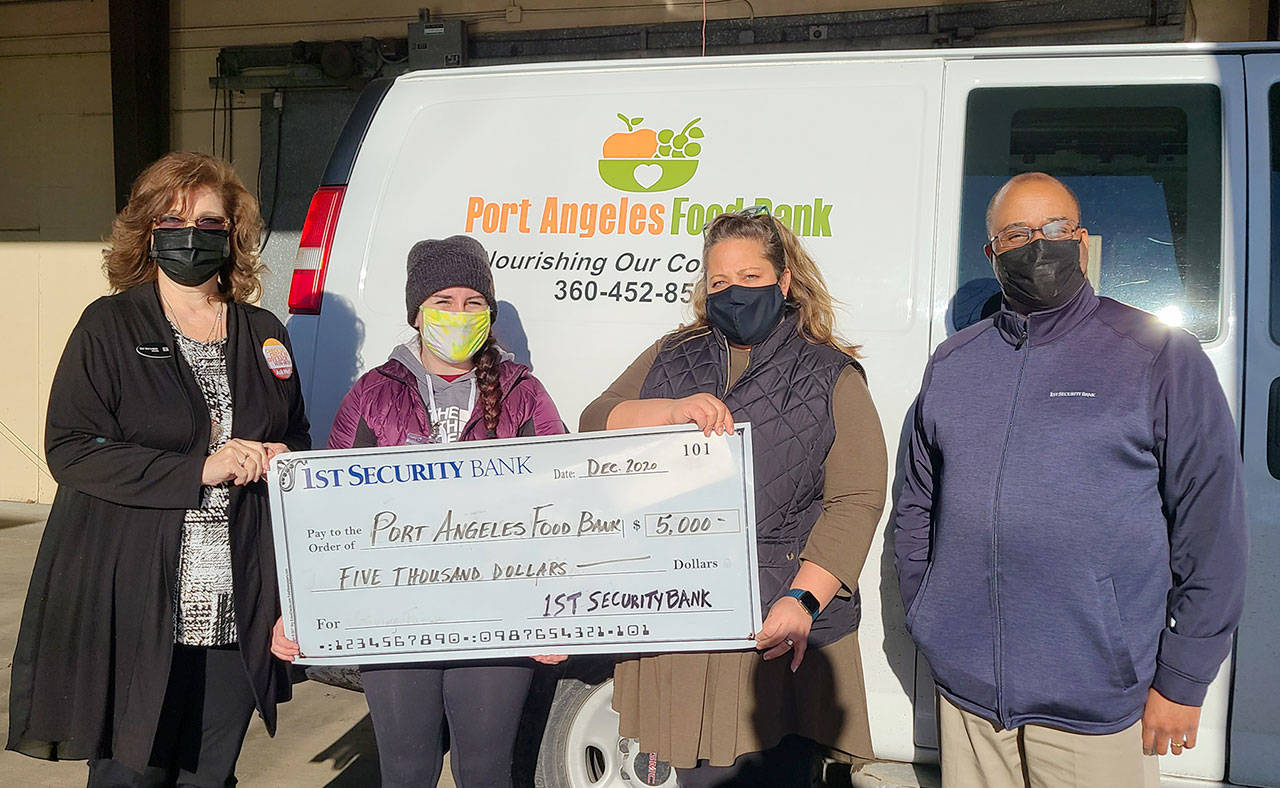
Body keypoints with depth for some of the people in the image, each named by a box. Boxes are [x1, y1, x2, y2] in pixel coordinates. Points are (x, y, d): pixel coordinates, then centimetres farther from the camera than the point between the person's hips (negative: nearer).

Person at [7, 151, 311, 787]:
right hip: (133, 612, -4)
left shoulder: (264, 335, 12)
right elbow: (69, 450, -10)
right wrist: (198, 468, -17)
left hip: (236, 616, 4)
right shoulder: (109, 327, -2)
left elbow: (296, 440, 23)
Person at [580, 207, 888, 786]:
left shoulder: (832, 376, 3)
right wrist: (674, 410, -14)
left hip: (779, 629, -3)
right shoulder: (672, 357, 15)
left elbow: (856, 501, -5)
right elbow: (596, 424, 5)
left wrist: (803, 599, -18)